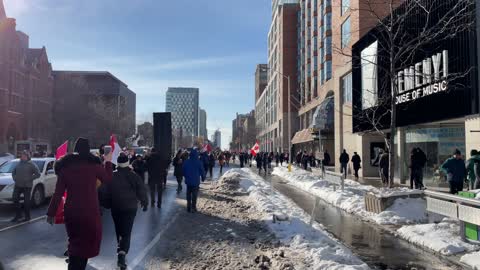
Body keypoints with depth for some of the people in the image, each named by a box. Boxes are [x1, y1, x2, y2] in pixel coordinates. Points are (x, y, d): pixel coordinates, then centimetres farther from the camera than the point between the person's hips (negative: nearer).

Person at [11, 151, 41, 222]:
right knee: (15, 200, 3)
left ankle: (27, 216, 11)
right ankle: (18, 215, 17)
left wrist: (29, 179, -14)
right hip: (17, 185, 6)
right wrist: (14, 178, 9)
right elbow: (13, 172, 27)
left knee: (26, 201, 0)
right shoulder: (19, 163, 13)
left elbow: (38, 174, -10)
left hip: (27, 186, -6)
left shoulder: (31, 164, -5)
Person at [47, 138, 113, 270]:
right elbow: (107, 179, 11)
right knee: (87, 242, 10)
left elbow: (58, 193, 0)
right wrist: (108, 162, 24)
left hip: (71, 212, 4)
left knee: (75, 241, 20)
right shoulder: (93, 164, -7)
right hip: (90, 211, -3)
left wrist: (51, 213, 7)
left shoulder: (65, 166, 1)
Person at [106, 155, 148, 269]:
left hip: (115, 207, 2)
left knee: (119, 230, 21)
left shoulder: (111, 176, -3)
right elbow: (142, 191, -5)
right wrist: (145, 203, 11)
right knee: (126, 232, -3)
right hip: (130, 208, -2)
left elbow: (107, 192, 4)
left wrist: (108, 204, 18)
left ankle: (120, 250, 35)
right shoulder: (134, 176, -7)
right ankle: (121, 255, -19)